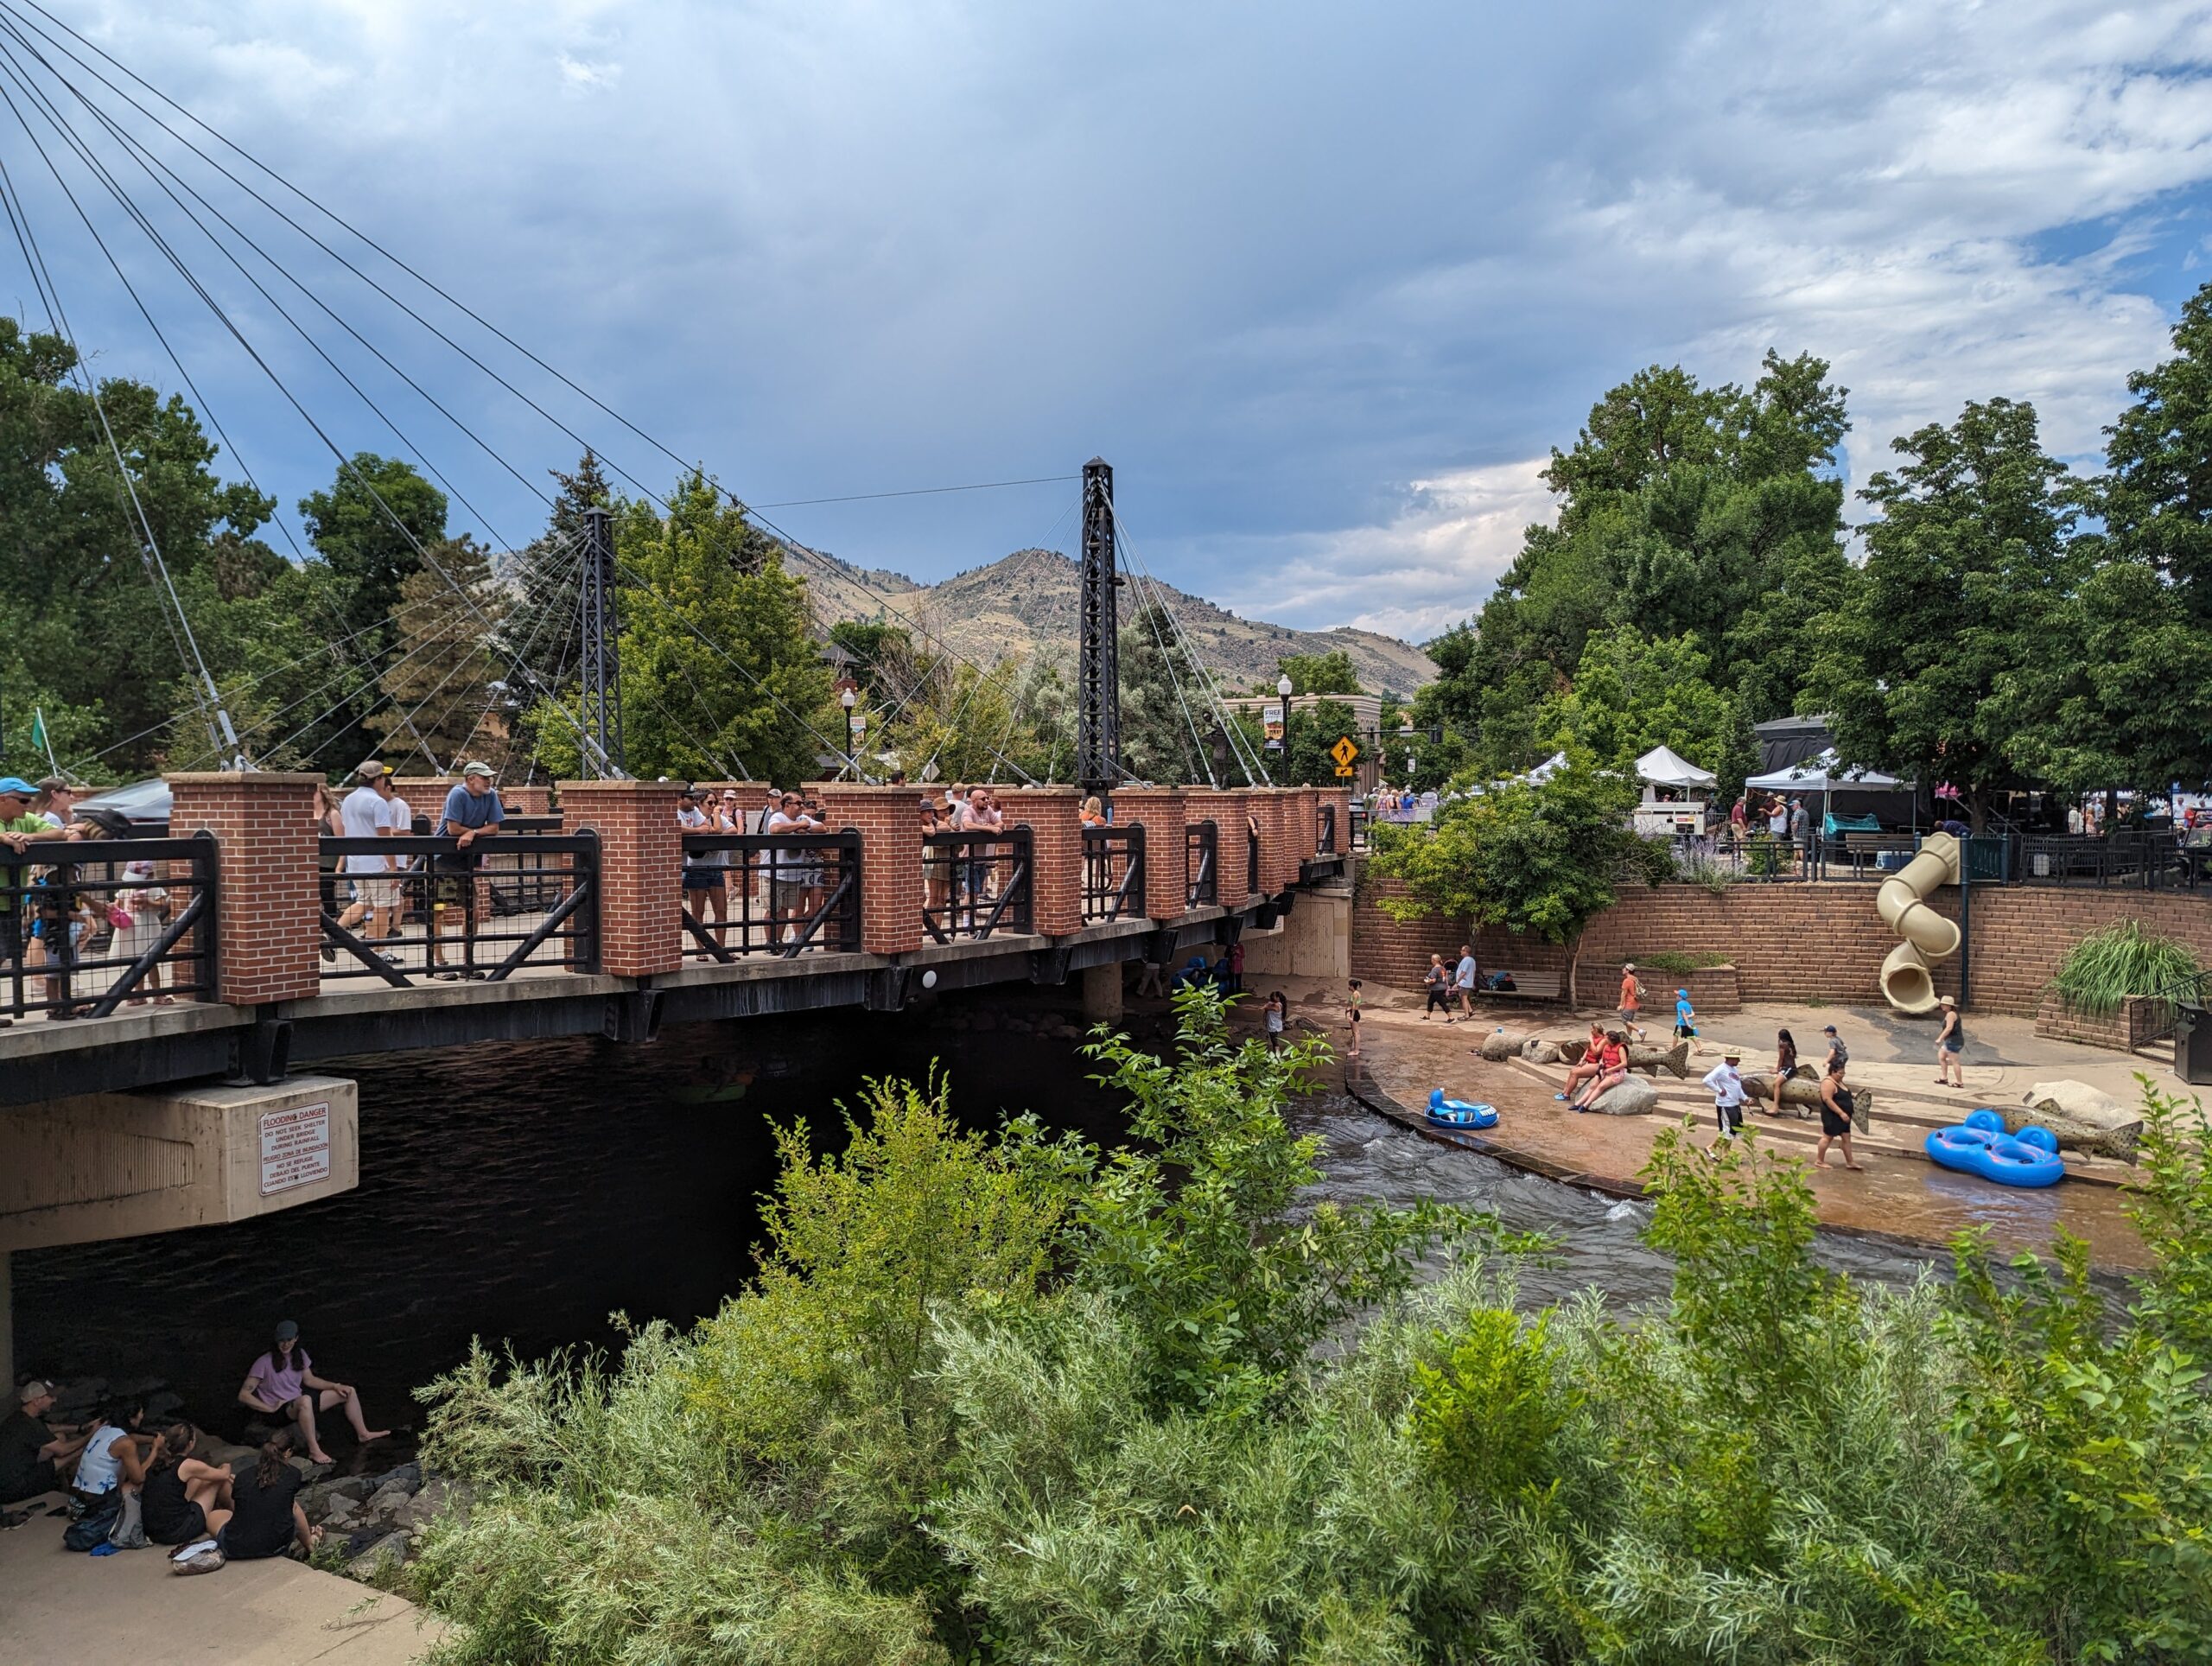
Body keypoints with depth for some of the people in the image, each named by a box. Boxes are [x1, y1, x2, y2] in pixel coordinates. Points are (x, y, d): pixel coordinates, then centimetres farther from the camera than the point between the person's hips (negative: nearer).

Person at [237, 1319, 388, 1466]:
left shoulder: (299, 1355, 4)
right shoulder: (264, 1363, -16)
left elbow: (309, 1380, 16)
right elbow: (243, 1395, -16)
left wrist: (335, 1386, 6)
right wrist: (270, 1409, -21)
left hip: (299, 1403, 8)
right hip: (280, 1411, -8)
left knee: (349, 1391, 4)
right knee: (305, 1400, -43)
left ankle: (363, 1434, 16)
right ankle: (314, 1451, -39)